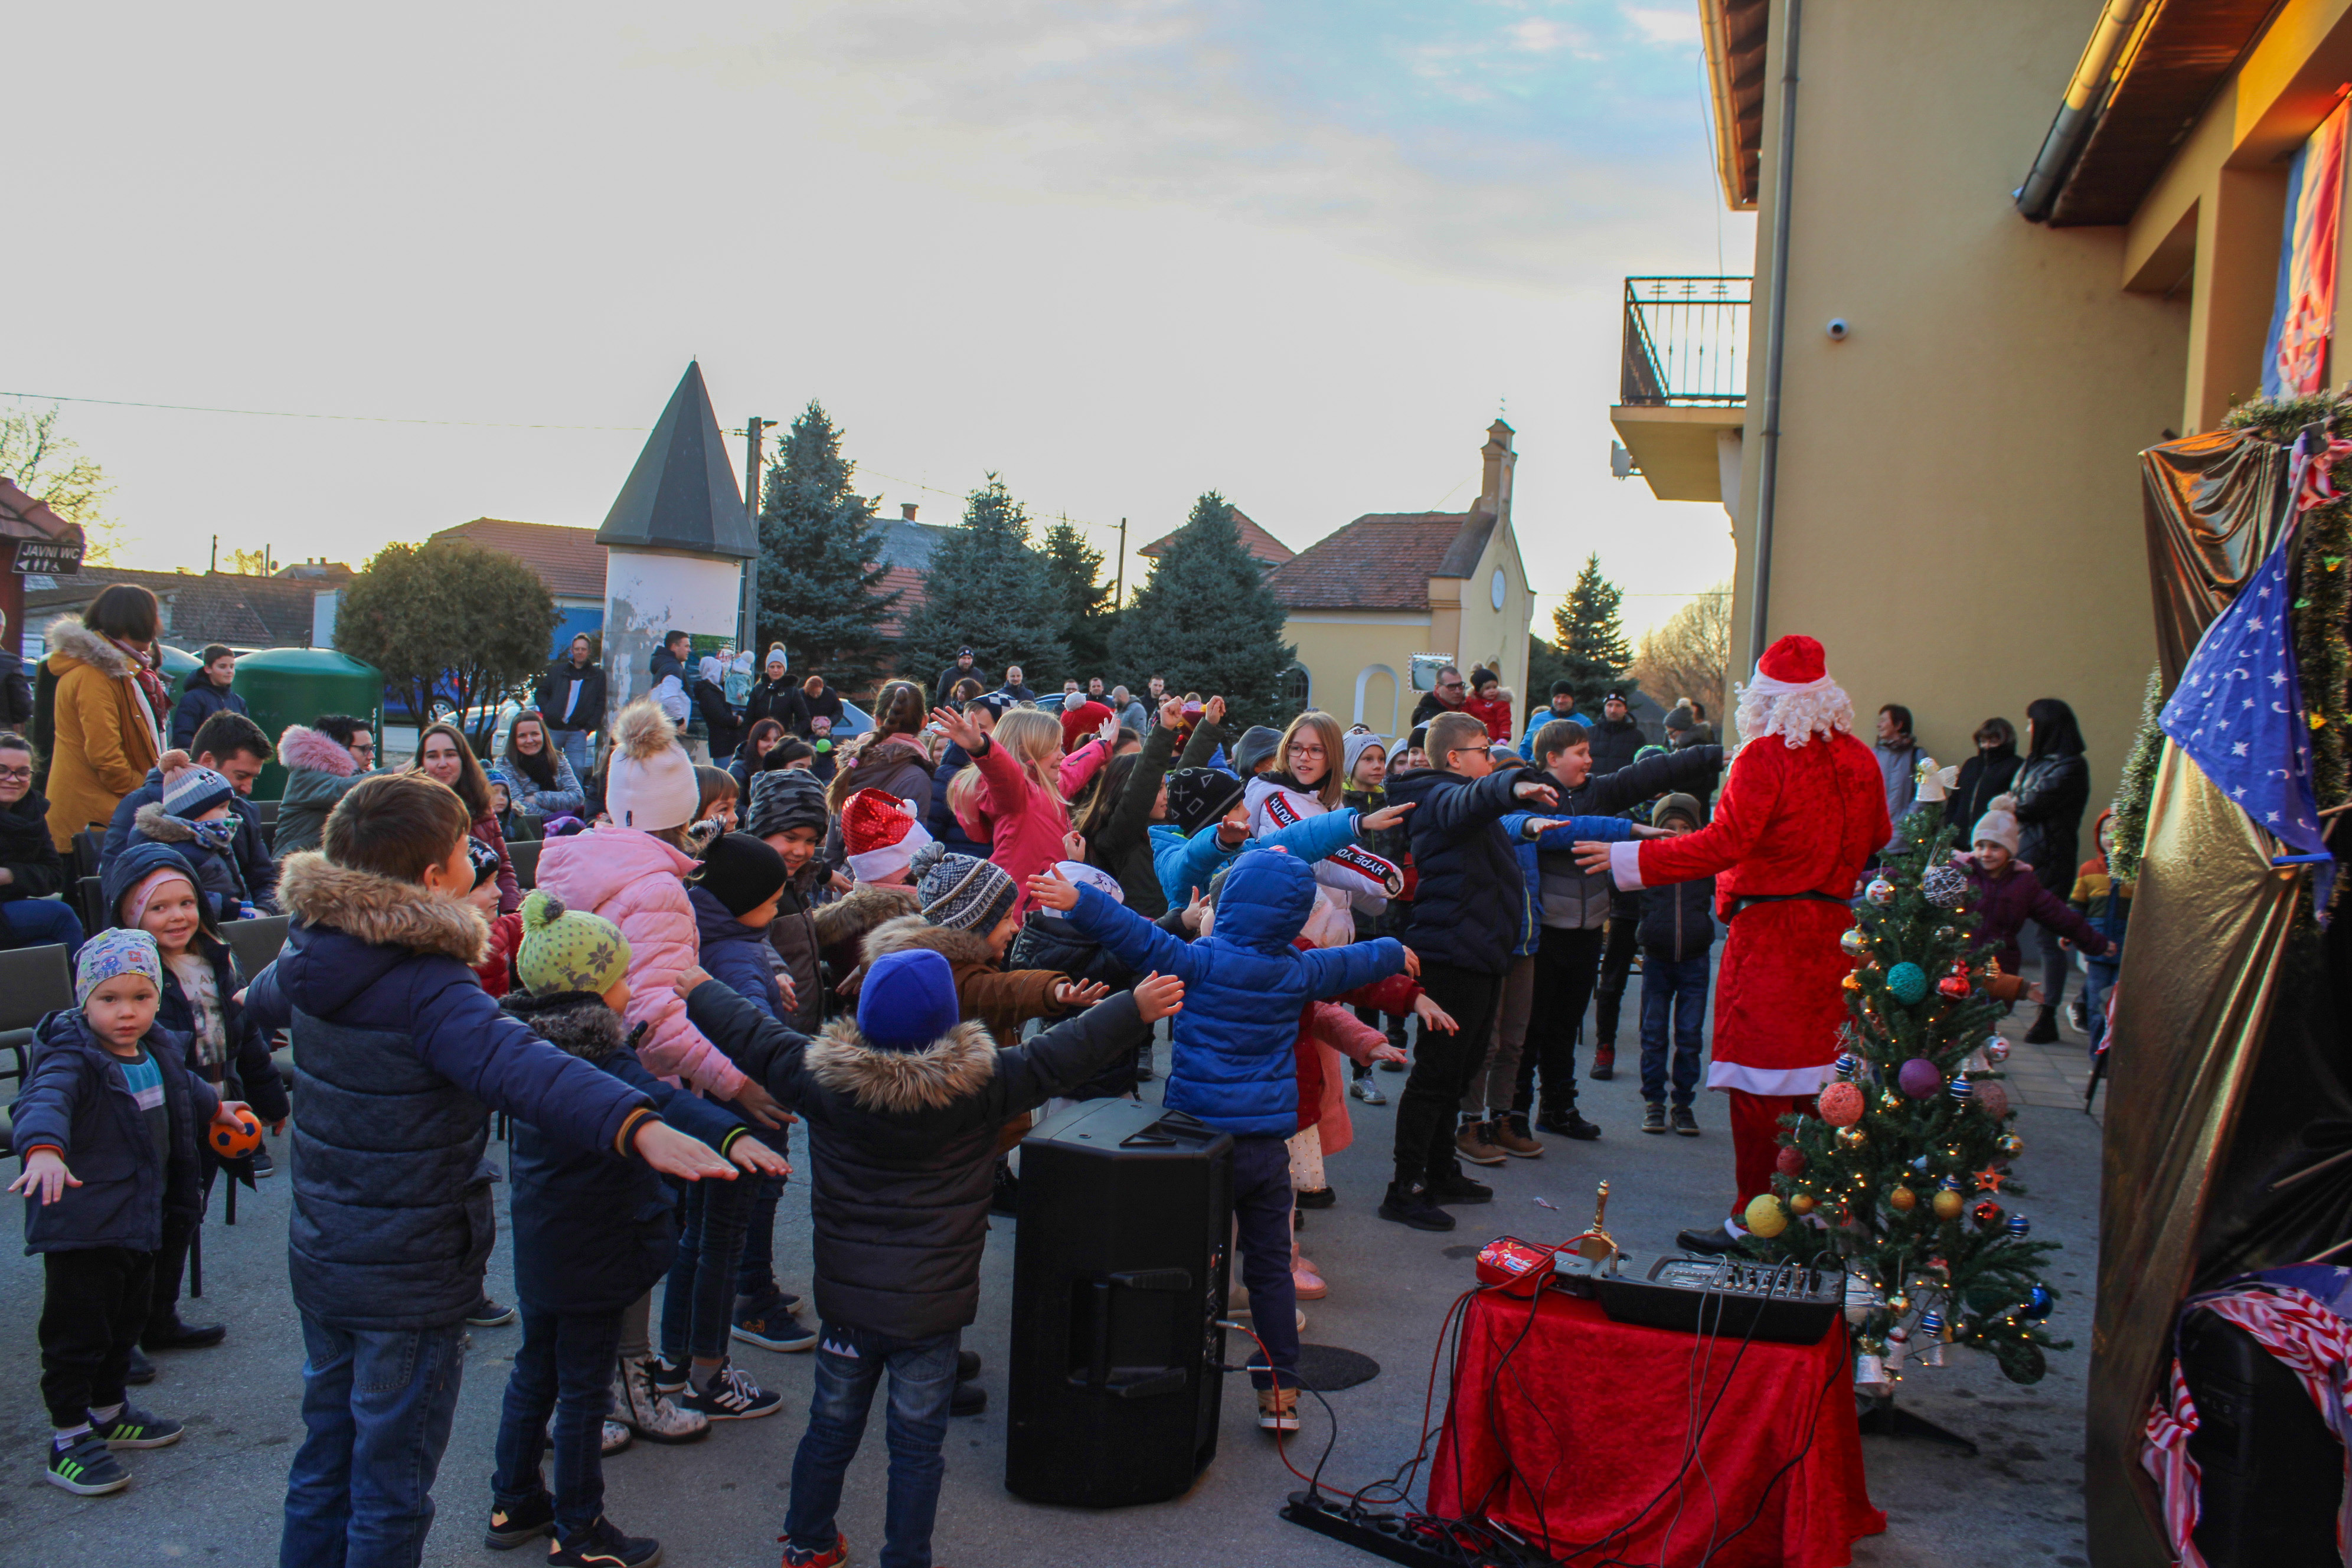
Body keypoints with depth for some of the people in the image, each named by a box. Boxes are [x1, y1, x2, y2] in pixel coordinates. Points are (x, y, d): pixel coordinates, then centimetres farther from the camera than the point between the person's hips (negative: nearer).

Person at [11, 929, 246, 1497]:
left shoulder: (154, 1053, 5)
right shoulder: (72, 1060, -21)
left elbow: (178, 1088, 29)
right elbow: (44, 1101, -42)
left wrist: (214, 1107, 47)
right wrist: (44, 1148, -63)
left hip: (140, 1222, 8)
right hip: (79, 1228, -8)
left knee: (126, 1323, 22)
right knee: (77, 1333, 1)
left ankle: (108, 1411, 40)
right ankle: (68, 1440, 14)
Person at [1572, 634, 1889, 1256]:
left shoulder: (1766, 756, -12)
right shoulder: (1858, 759, 8)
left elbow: (1724, 843, -19)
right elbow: (1876, 838, 21)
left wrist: (1628, 859, -15)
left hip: (1769, 931, -7)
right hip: (1835, 930, 7)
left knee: (1759, 1080, -2)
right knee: (1813, 1076, 14)